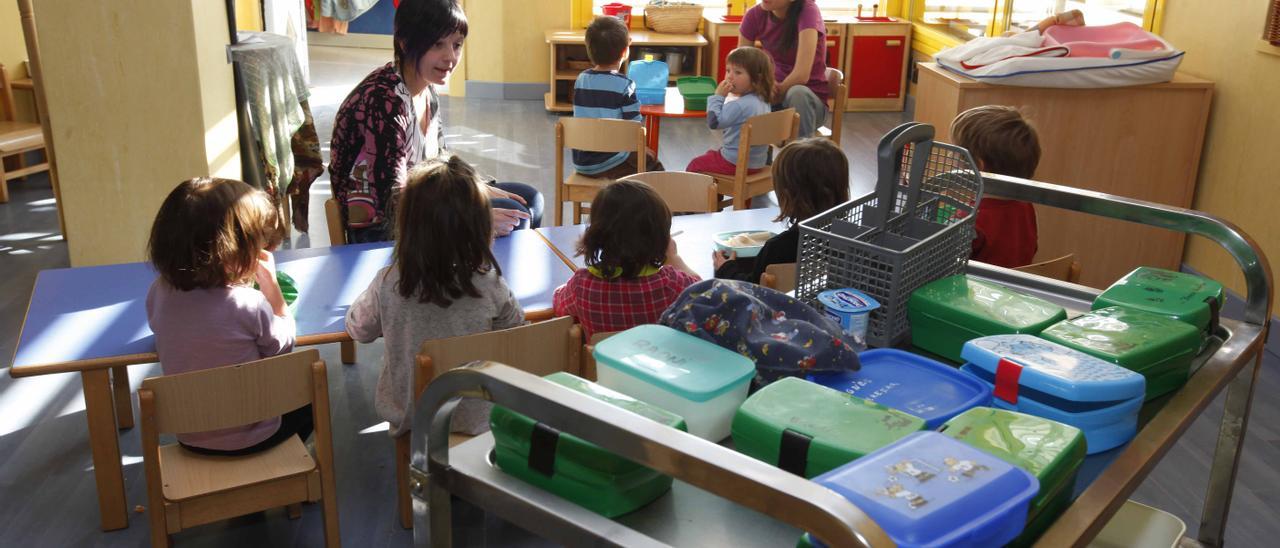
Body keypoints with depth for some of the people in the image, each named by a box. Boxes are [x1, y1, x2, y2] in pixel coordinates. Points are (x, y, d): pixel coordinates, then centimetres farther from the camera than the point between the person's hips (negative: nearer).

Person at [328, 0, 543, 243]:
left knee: (530, 200, 11)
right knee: (513, 217, -14)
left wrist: (483, 191, 1)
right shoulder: (385, 103, -26)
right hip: (380, 230, -9)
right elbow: (394, 206, -28)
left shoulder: (427, 91, 1)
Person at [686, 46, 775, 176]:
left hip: (736, 163, -9)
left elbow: (714, 122, -27)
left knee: (694, 165, 8)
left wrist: (718, 96, -19)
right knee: (709, 155, 32)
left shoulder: (739, 105, -26)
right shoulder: (763, 102, 5)